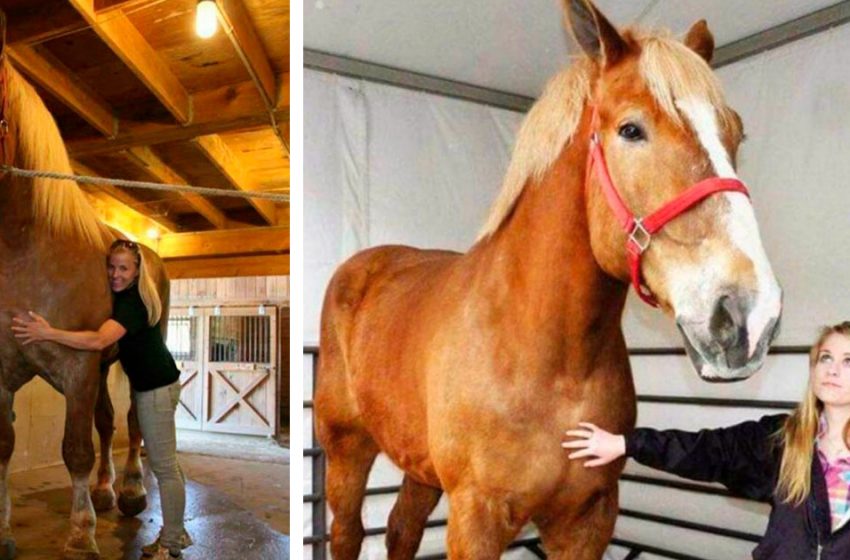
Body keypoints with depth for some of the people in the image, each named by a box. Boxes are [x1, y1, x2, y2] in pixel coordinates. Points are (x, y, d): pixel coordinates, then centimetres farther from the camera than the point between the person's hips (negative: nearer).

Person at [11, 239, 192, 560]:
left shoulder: (133, 302, -21)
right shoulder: (125, 295, 9)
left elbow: (99, 341, -35)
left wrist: (48, 333, -33)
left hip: (156, 388, -10)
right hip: (156, 385, 10)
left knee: (164, 467, -1)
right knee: (166, 464, 16)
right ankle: (176, 533, 28)